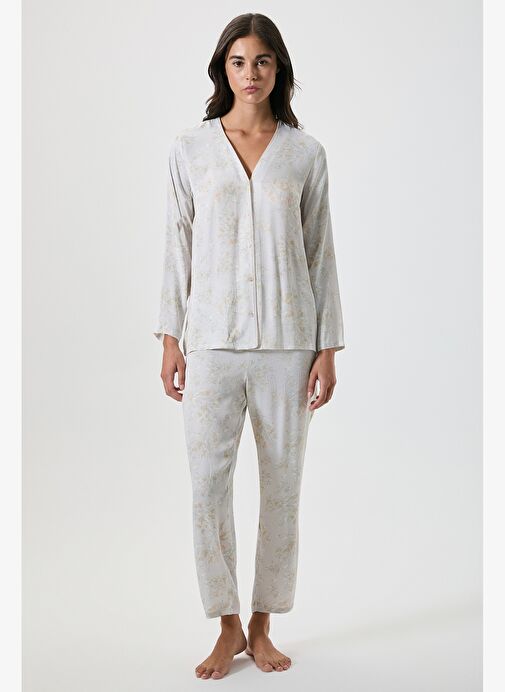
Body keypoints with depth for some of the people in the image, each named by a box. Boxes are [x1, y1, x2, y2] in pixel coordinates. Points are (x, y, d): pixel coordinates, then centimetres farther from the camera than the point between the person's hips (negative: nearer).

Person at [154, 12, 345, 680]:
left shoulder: (305, 153, 4)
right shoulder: (190, 148, 4)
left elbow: (320, 252, 5)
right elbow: (179, 246, 6)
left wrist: (328, 346, 0)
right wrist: (171, 338, 2)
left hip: (287, 341, 0)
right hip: (213, 340, 0)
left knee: (282, 484, 6)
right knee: (208, 484, 0)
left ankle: (262, 627, 23)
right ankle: (228, 628, 18)